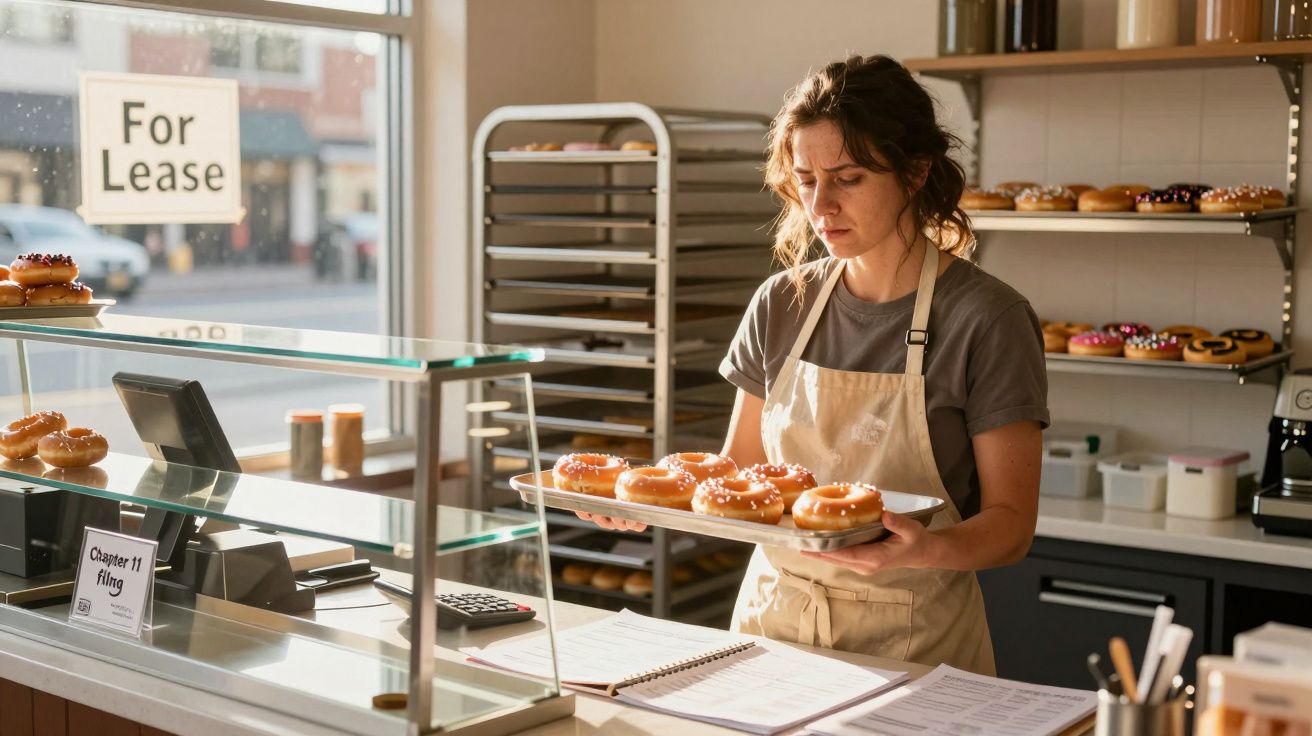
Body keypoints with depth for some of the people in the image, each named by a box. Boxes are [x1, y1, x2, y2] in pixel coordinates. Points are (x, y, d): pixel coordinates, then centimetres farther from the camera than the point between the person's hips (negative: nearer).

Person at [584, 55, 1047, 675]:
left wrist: (924, 549, -31)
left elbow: (1011, 524, -11)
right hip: (771, 620, 4)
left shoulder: (986, 320, -12)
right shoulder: (781, 304, 3)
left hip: (912, 641, -3)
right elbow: (740, 467, 10)